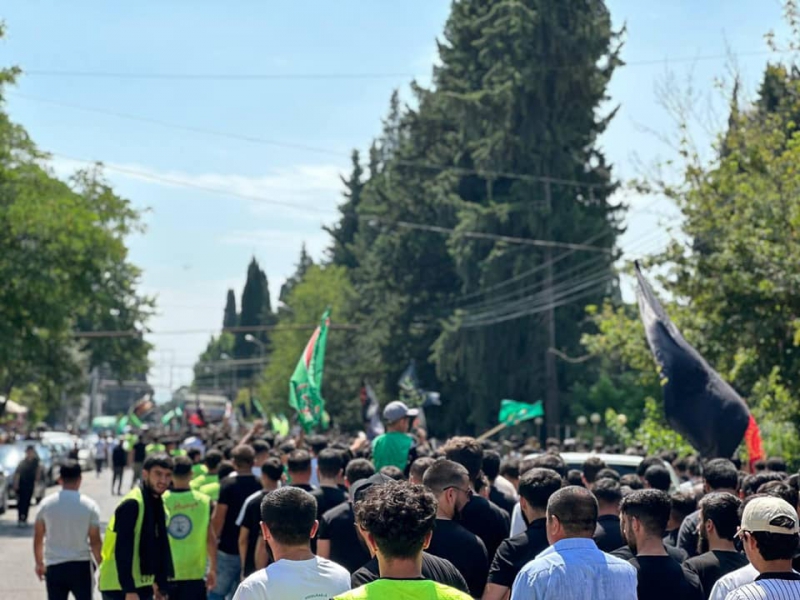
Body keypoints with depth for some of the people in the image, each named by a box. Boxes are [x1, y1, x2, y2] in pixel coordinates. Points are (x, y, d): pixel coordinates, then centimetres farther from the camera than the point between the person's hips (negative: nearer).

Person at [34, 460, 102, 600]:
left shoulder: (46, 504, -1)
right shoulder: (90, 506, -7)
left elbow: (38, 539, 6)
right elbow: (95, 542, -6)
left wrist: (39, 563, 20)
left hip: (54, 567, 1)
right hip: (81, 566, -1)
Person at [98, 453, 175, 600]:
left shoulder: (158, 504, 10)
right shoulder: (132, 505, -18)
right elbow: (122, 551, -22)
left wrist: (159, 582, 16)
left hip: (142, 585, 9)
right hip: (119, 588, -9)